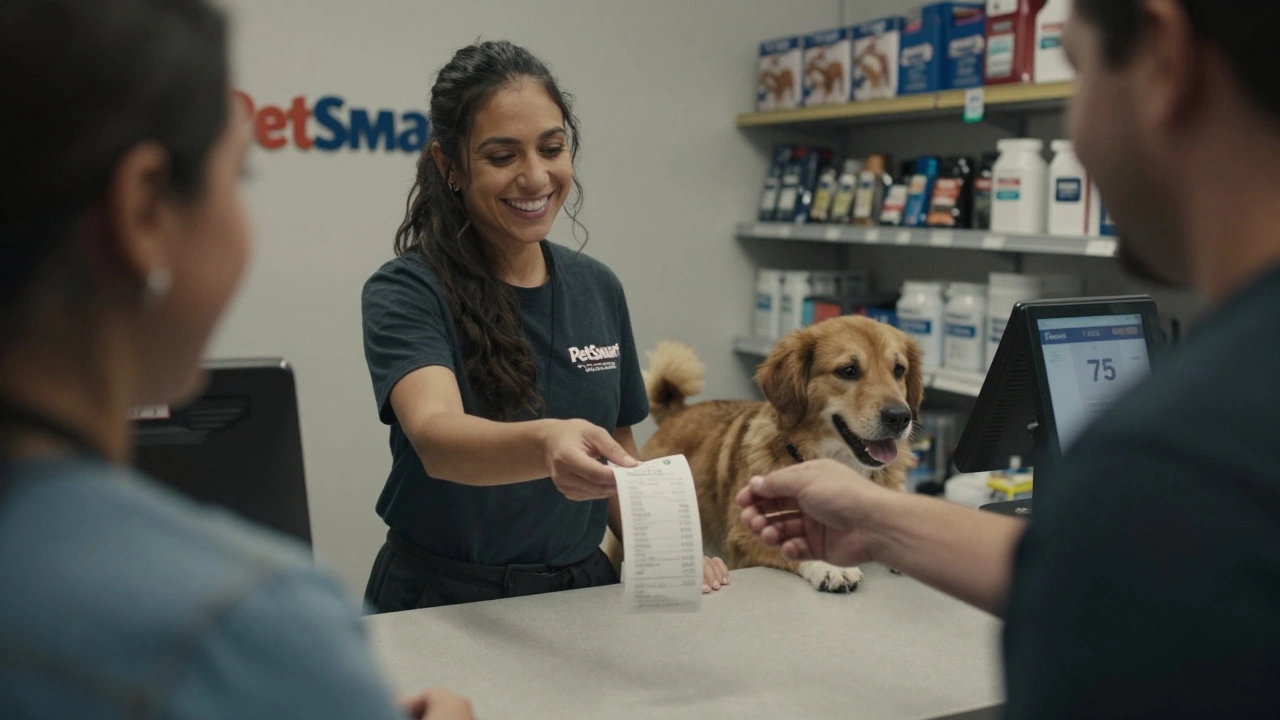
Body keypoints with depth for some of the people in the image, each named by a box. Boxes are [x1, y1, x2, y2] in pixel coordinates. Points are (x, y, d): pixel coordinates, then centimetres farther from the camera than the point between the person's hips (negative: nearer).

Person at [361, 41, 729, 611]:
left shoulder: (599, 288, 6)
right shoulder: (404, 292, -10)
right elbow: (436, 437, -29)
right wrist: (544, 444, -49)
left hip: (581, 591, 4)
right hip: (443, 603, -3)